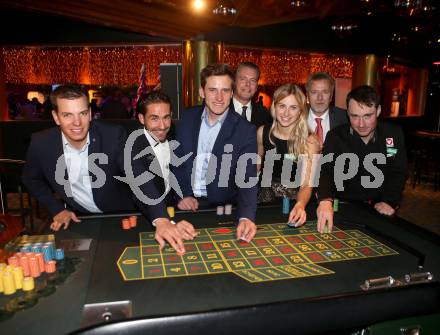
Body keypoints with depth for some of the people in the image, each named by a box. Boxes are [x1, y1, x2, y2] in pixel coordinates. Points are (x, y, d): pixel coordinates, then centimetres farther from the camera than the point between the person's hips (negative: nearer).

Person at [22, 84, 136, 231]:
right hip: (76, 218, 3)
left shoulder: (114, 136, -21)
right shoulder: (41, 143, -14)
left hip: (119, 216, -3)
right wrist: (57, 209, -5)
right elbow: (32, 179, 5)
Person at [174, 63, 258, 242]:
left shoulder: (246, 130, -10)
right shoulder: (188, 118, 0)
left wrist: (246, 217, -34)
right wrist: (182, 194, -7)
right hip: (188, 205, 1)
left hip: (223, 208, -1)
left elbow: (247, 179, -18)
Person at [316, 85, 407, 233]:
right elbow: (327, 171, -22)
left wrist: (389, 201, -13)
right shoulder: (336, 136, -9)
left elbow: (398, 173, 4)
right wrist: (325, 200, -42)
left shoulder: (394, 134, -1)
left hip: (378, 209, 2)